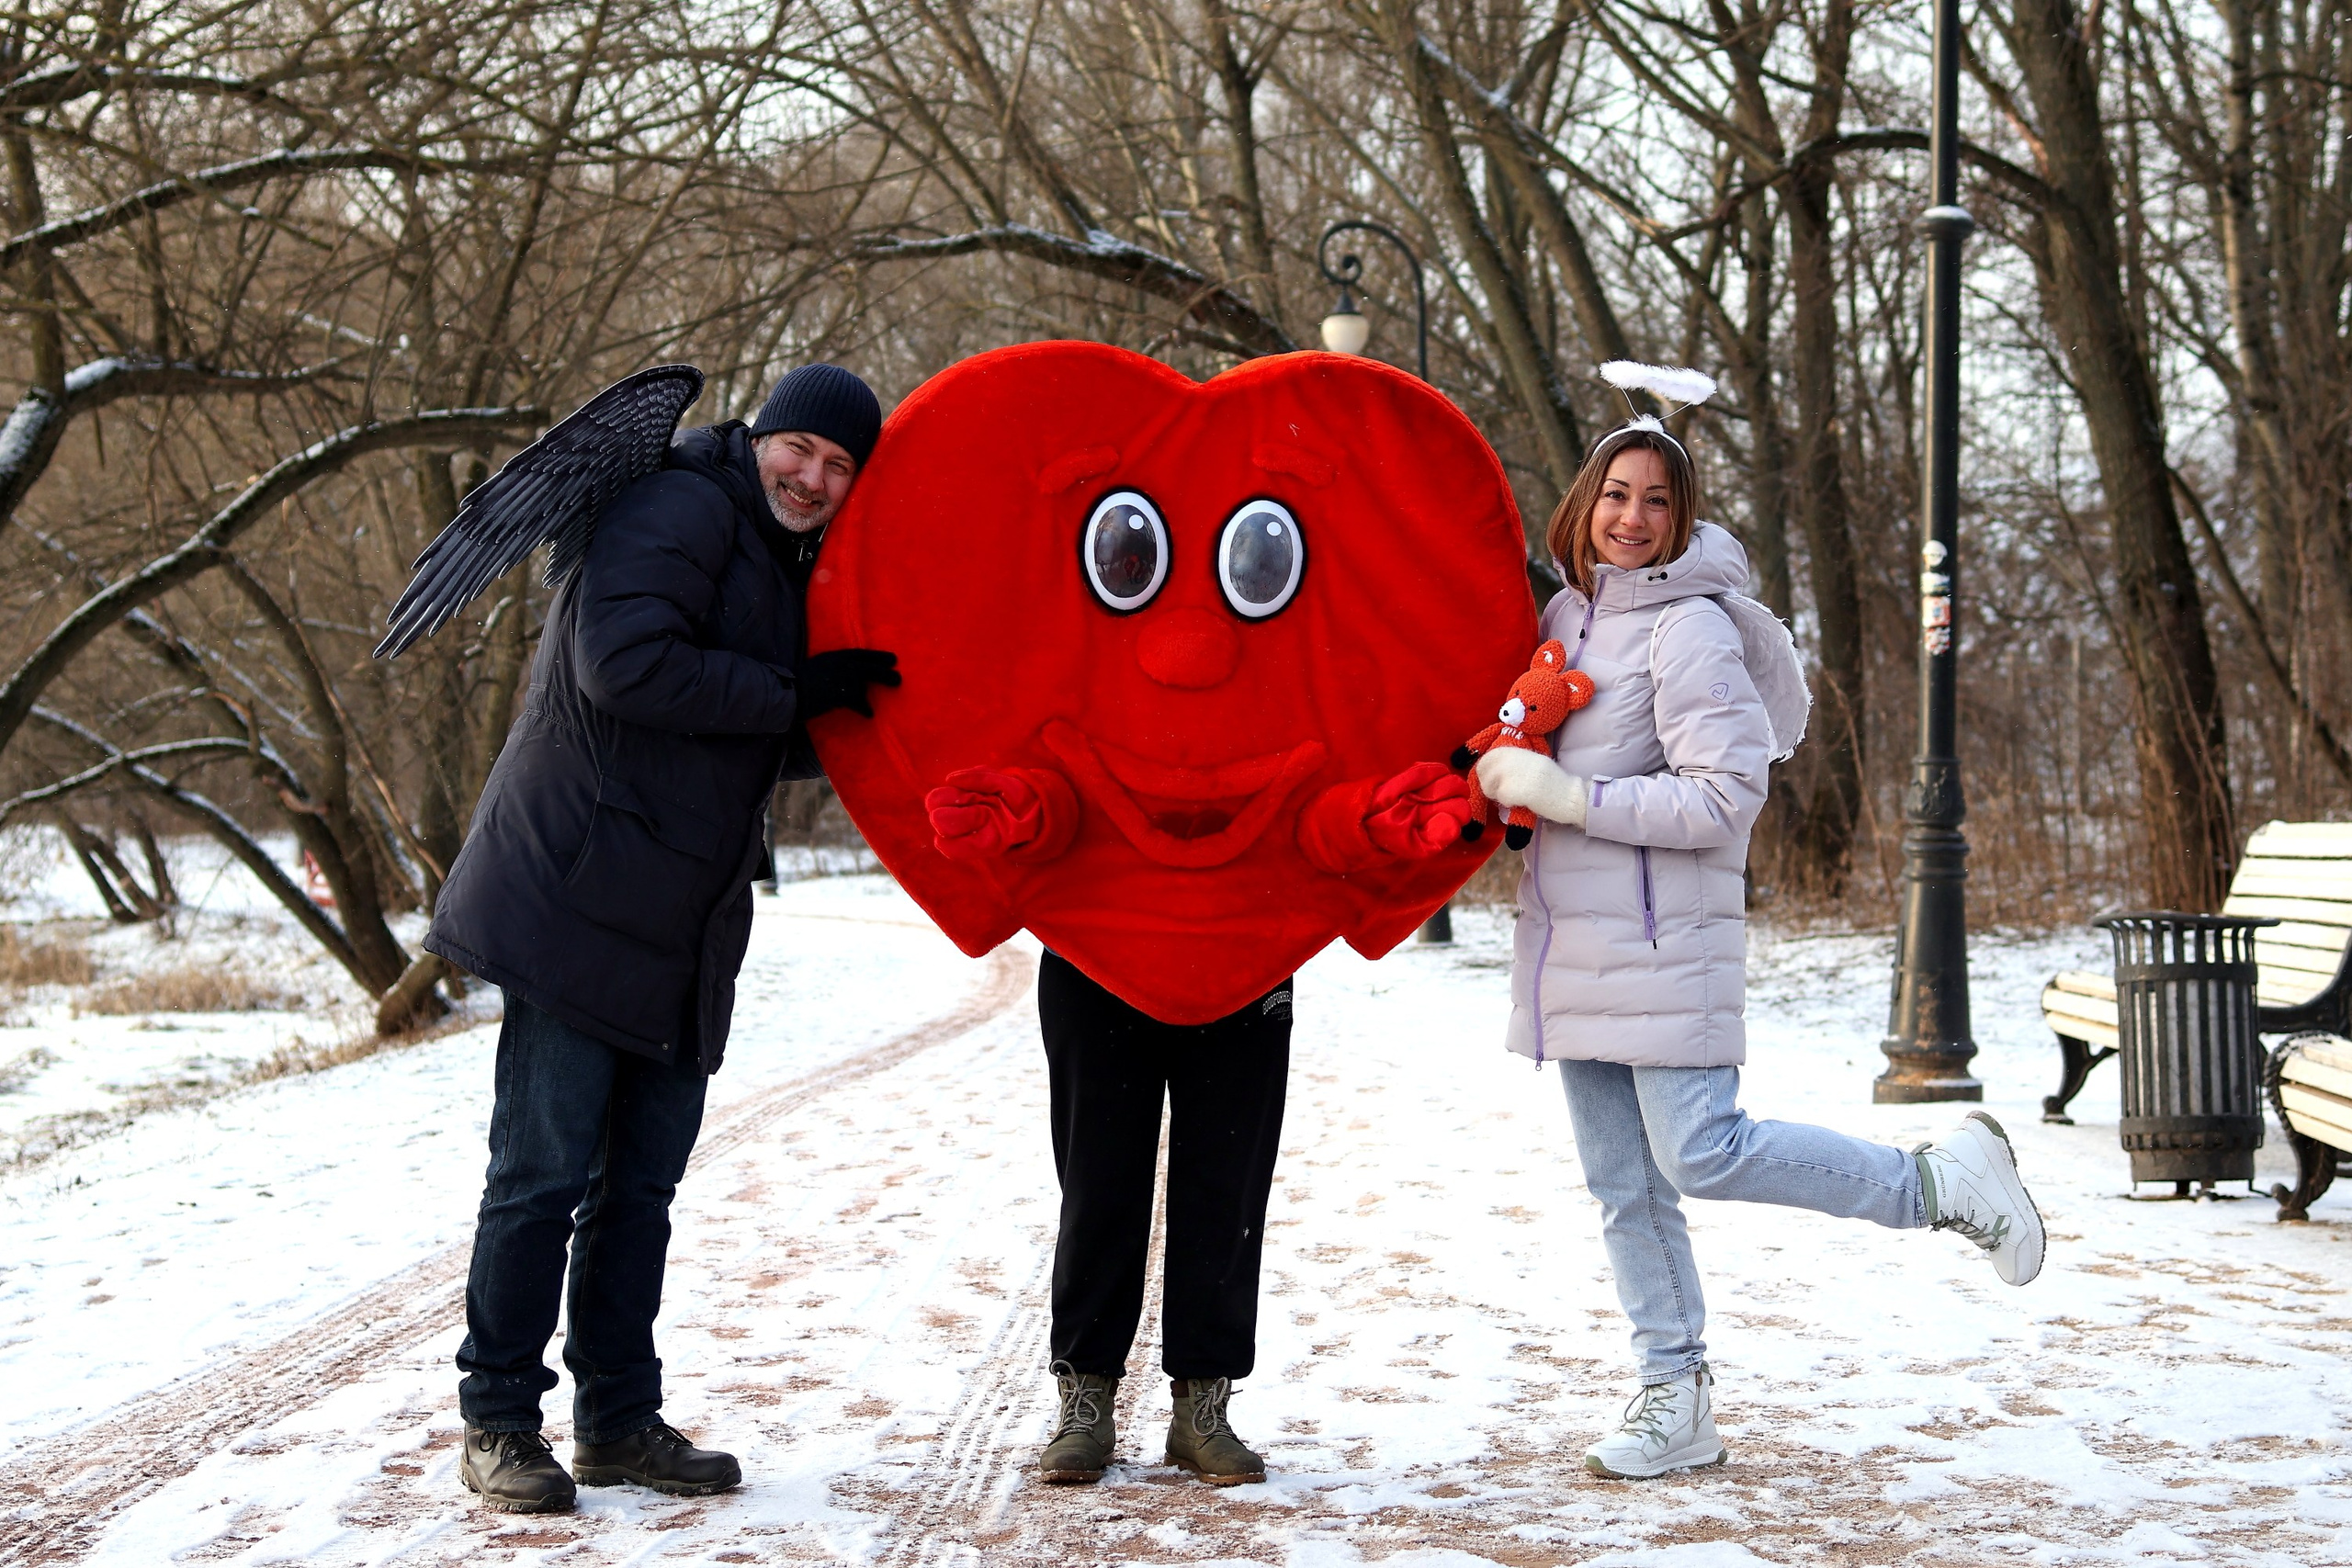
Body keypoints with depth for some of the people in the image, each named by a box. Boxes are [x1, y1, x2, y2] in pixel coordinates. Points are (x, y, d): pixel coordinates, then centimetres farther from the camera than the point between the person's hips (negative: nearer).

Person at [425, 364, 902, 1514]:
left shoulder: (787, 567, 20)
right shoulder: (680, 511, -9)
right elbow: (623, 662, -24)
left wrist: (847, 707, 9)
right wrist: (793, 693, -18)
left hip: (683, 935, 9)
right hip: (579, 903, -9)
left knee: (642, 1181, 12)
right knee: (545, 1171, -5)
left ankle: (619, 1419, 19)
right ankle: (497, 1423, 4)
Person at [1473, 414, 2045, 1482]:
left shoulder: (1687, 628, -12)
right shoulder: (1565, 613, 12)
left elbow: (1724, 795, -19)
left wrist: (1565, 796, -21)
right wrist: (1507, 778, 6)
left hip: (1666, 942, -8)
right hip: (1574, 946, 8)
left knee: (1702, 1154, -13)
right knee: (1623, 1184, 9)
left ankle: (1941, 1182, 4)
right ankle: (1676, 1399, 17)